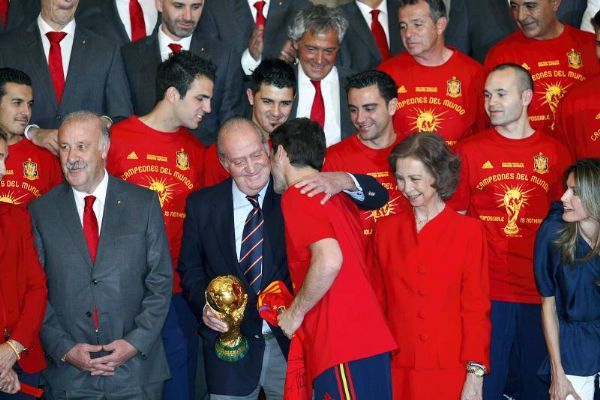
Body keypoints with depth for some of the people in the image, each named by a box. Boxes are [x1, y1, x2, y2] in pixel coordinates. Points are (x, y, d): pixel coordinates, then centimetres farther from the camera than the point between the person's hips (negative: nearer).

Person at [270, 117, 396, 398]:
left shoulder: (296, 195, -7)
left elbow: (329, 261, -20)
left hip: (343, 351, -8)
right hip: (369, 342, 9)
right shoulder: (339, 199, 19)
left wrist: (295, 312, -8)